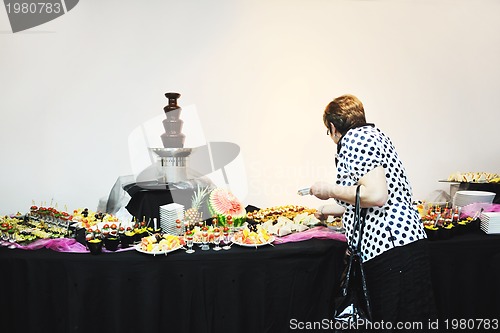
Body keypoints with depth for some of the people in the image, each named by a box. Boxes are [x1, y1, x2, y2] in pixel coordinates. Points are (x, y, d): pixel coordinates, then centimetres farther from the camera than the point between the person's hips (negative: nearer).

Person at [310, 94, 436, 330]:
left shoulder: (356, 137, -7)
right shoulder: (370, 133, 23)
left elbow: (376, 195, -21)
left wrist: (330, 190, -7)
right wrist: (331, 209, 46)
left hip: (391, 249, -10)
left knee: (396, 321, -2)